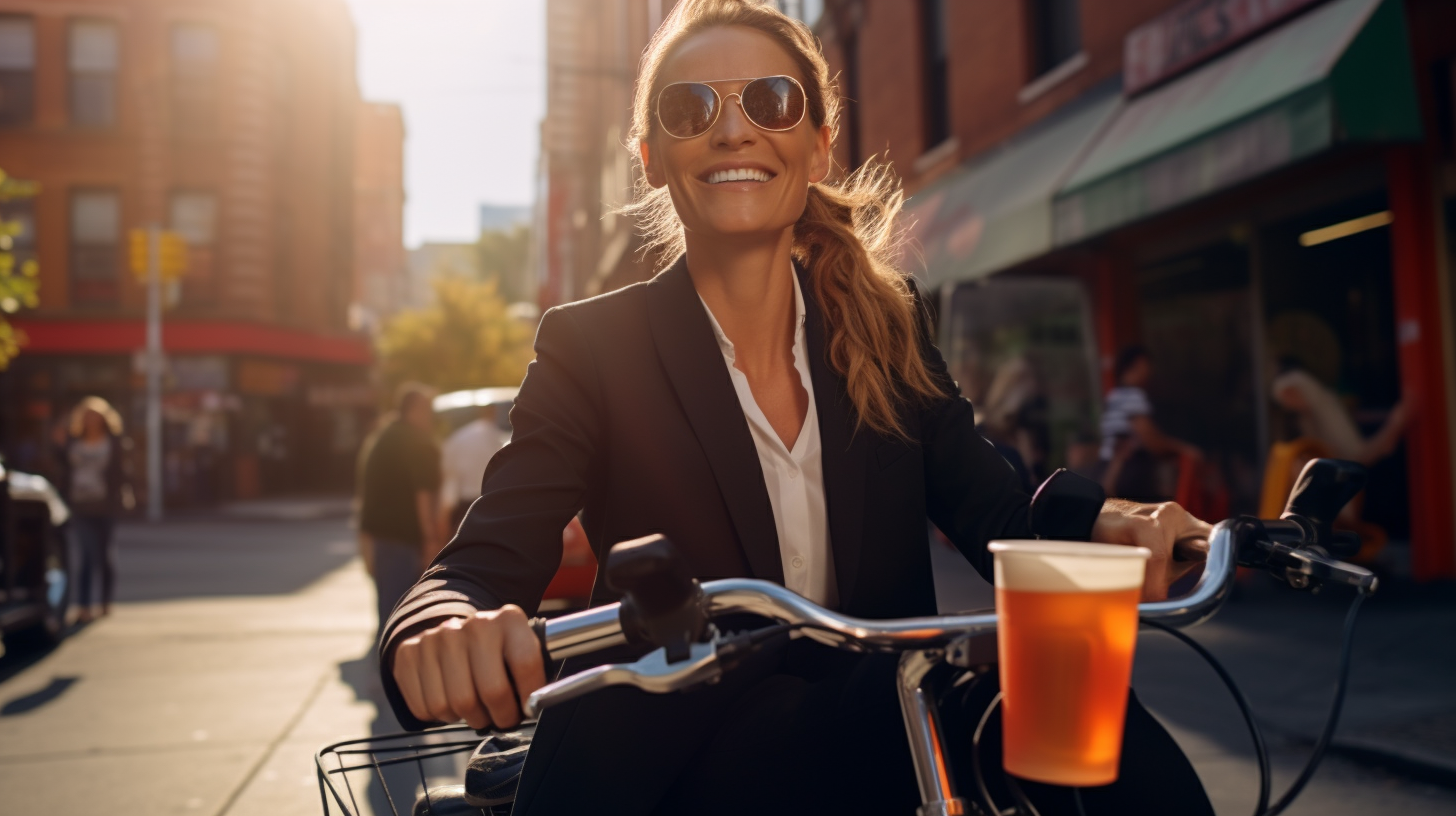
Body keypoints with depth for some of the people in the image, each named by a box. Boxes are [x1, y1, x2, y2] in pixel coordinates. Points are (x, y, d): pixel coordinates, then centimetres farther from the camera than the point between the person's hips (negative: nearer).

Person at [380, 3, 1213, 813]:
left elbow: (994, 508, -3)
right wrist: (443, 635, -40)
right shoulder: (592, 347, -5)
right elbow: (482, 573, -15)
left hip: (875, 728, 3)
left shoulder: (886, 325, 5)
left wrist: (1099, 525, -27)